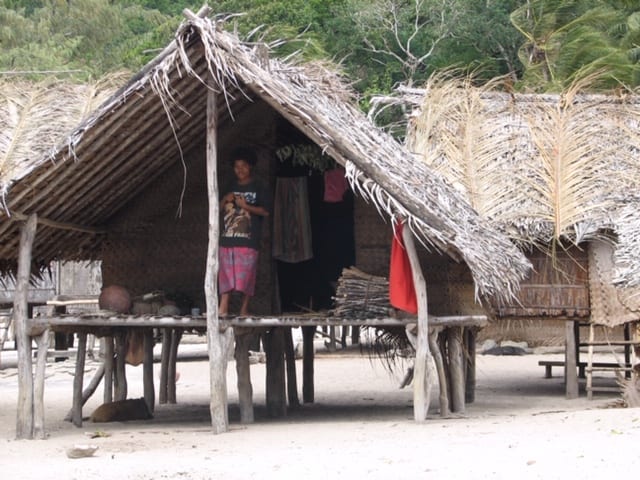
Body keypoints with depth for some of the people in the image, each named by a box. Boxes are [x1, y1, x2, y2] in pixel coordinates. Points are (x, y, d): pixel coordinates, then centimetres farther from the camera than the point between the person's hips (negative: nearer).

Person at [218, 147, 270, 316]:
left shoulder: (258, 188, 2)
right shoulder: (230, 187, 16)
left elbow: (265, 211, -6)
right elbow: (219, 210, 19)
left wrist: (246, 206, -16)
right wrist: (224, 200, -1)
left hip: (248, 240, -4)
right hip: (227, 238, 4)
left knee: (246, 275, -4)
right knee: (225, 274, -1)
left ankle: (244, 309, 3)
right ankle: (223, 308, -3)